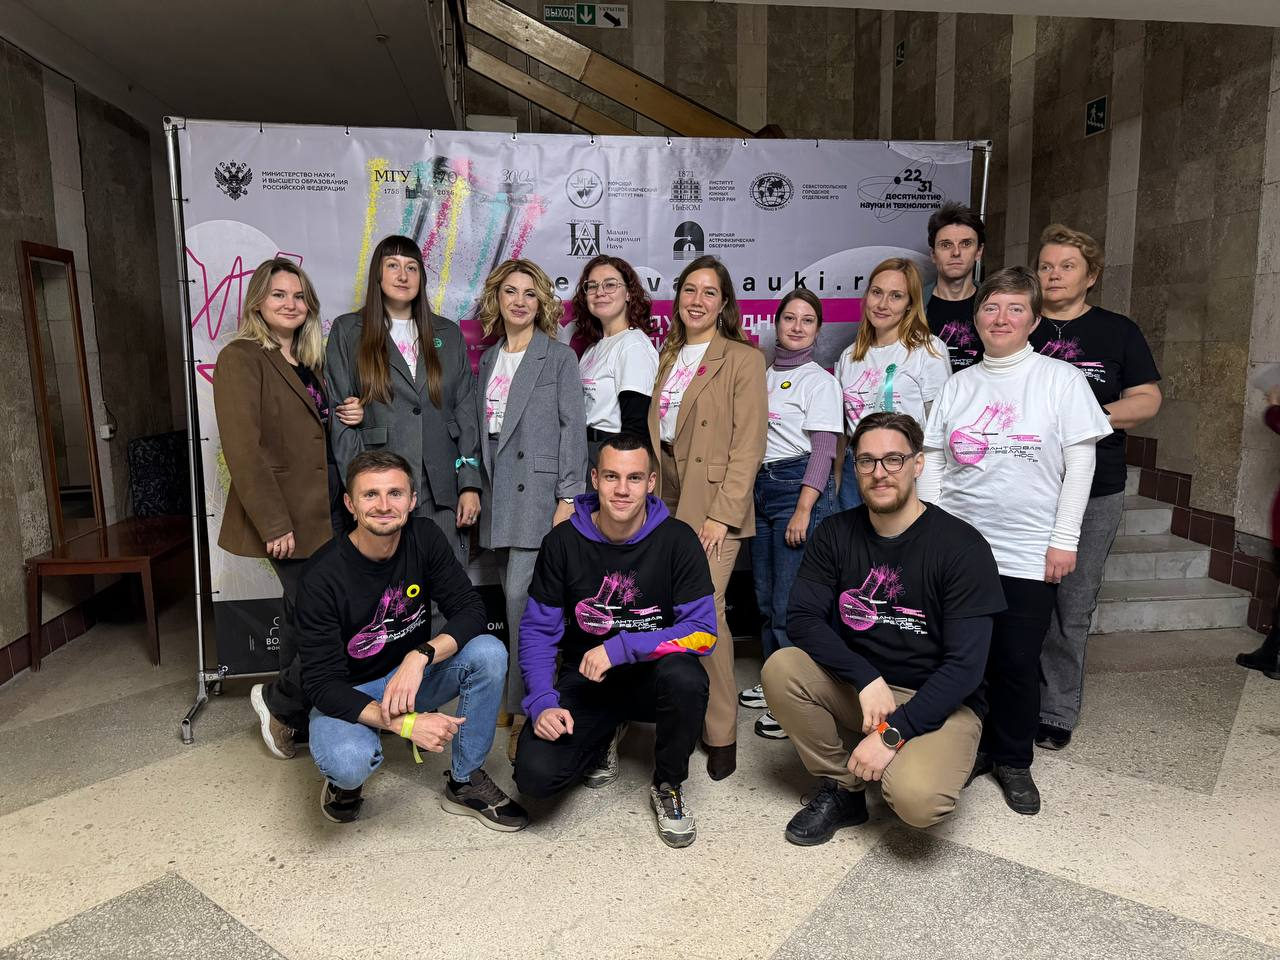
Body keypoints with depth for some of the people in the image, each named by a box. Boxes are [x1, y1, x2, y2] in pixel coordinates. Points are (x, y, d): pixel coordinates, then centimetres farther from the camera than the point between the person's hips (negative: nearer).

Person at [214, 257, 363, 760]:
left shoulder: (309, 360, 16)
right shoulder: (241, 359, -7)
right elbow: (243, 448, -15)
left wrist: (351, 416, 3)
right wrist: (274, 524, -19)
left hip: (329, 509, 7)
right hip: (291, 520, -7)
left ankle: (293, 718, 27)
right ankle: (277, 700, 17)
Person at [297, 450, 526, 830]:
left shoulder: (425, 538, -12)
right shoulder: (322, 577, -23)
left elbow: (470, 610, -15)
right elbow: (322, 683, -24)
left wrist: (421, 655, -35)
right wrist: (402, 723, -37)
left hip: (412, 673, 4)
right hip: (348, 692, -4)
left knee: (489, 652, -24)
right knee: (349, 762, -36)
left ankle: (465, 783, -5)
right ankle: (345, 779, 5)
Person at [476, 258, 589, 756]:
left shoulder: (559, 356, -1)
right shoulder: (489, 359, 16)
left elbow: (573, 427, -6)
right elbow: (483, 428, 18)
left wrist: (569, 496, -12)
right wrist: (477, 486, 13)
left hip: (539, 488, -6)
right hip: (499, 493, 6)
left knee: (522, 596, -11)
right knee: (515, 598, 9)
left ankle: (525, 709, -1)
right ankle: (526, 696, 21)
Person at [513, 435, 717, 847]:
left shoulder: (677, 539, -12)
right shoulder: (563, 542, -7)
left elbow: (702, 632, -15)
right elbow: (538, 630, -2)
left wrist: (620, 648, -25)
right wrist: (543, 702, -17)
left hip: (651, 676, -1)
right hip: (585, 679, 1)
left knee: (684, 677, -36)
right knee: (535, 774, -21)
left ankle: (668, 786, -4)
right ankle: (604, 738, 16)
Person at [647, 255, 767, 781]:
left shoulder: (743, 359, -2)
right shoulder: (668, 356, 17)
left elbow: (749, 443, -9)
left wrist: (722, 513, -16)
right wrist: (651, 495, 7)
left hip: (713, 505, -5)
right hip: (666, 500, 6)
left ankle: (721, 733, 3)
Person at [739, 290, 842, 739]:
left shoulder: (819, 380, -3)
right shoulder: (763, 375, 16)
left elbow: (823, 450, -10)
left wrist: (803, 510, -18)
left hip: (799, 486, -7)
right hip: (759, 486, 7)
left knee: (790, 602, -7)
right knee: (765, 597, 13)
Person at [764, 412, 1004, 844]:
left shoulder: (962, 546, -15)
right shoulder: (836, 533, -3)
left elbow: (965, 664, -18)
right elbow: (802, 617, -10)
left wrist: (893, 732, -24)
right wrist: (867, 678, -24)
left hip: (939, 702, -4)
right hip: (855, 689, 4)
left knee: (916, 799, -31)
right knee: (780, 668, -23)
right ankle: (842, 790, -2)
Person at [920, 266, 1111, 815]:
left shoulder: (1061, 379, 0)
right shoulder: (959, 384, 8)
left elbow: (1079, 464, -3)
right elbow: (932, 461, 9)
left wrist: (1064, 539, -8)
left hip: (1029, 554, -2)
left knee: (1018, 662, 4)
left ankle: (1013, 761, 25)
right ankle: (972, 748, 27)